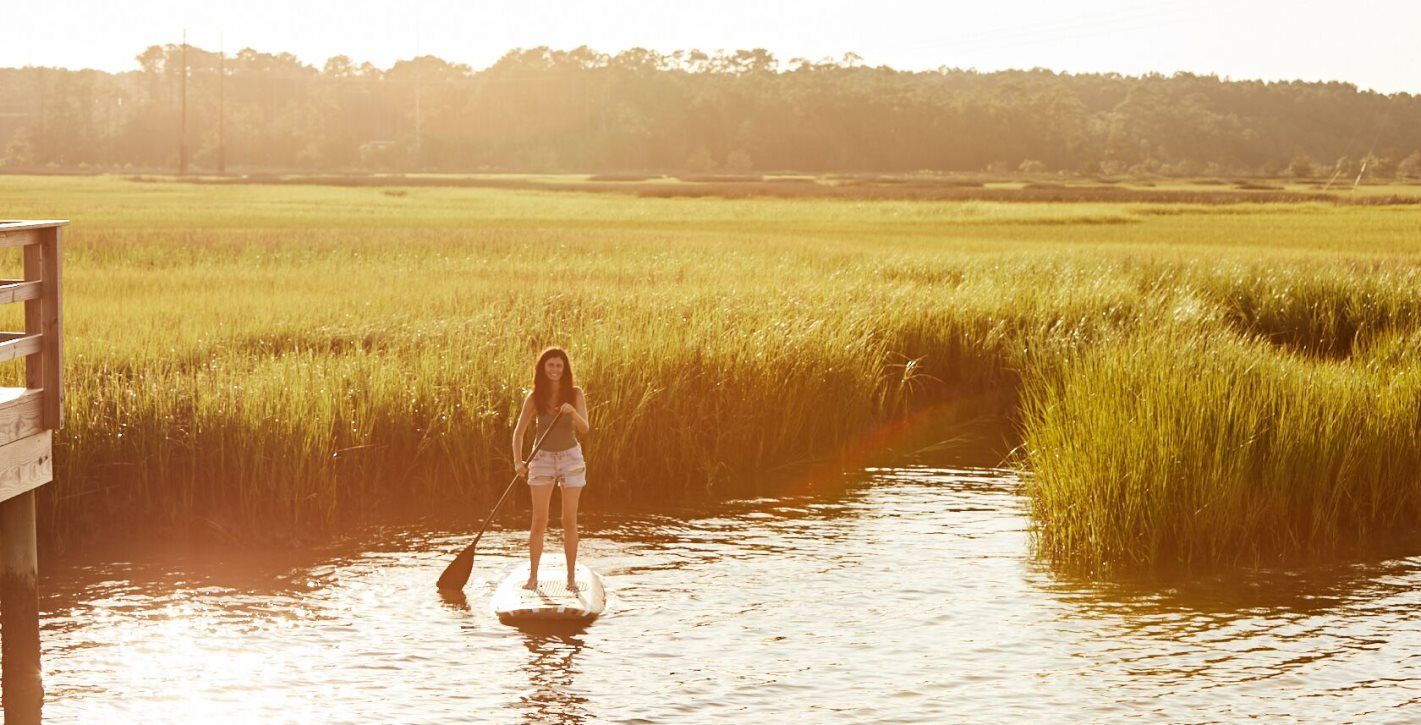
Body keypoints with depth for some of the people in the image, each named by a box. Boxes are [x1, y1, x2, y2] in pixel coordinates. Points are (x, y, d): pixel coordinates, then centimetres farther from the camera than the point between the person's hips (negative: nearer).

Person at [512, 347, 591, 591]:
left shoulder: (575, 394, -4)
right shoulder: (534, 397, -3)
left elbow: (585, 429, -13)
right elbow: (519, 432, -1)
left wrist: (573, 412, -33)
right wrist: (518, 461, -15)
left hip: (571, 457, 0)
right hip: (542, 458, 0)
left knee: (569, 521, 1)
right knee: (539, 522, -2)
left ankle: (571, 576, 6)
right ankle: (533, 576, 4)